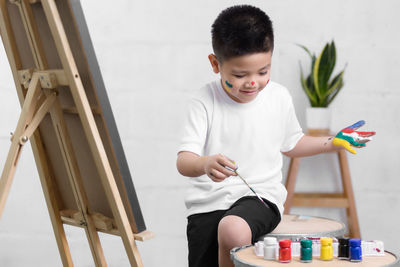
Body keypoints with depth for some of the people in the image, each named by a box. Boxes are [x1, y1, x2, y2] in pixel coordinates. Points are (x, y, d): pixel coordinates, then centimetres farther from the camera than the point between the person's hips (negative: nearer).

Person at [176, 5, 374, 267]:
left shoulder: (279, 98, 4)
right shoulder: (205, 102, -6)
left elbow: (291, 144, 23)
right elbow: (184, 161, -16)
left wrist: (331, 143, 10)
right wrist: (205, 164, -39)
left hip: (261, 196, 0)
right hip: (208, 201, 0)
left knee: (233, 230, -33)